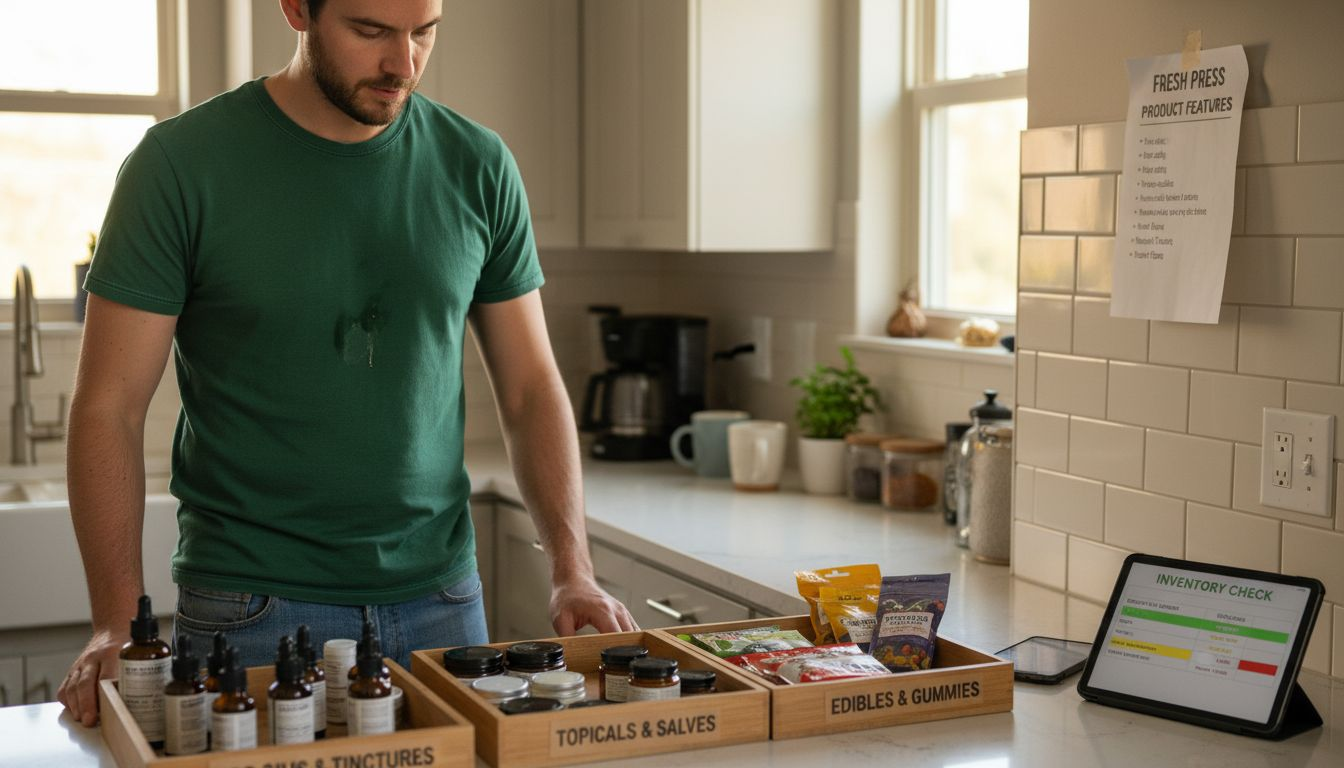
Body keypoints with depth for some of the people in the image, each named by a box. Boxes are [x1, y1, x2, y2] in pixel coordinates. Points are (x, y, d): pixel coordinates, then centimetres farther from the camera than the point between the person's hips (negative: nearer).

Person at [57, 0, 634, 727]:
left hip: (442, 598, 3)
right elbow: (110, 406, -6)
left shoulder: (478, 167, 1)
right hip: (251, 611, -2)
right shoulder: (181, 163, -7)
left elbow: (531, 389, 5)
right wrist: (120, 624, -15)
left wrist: (573, 570, -6)